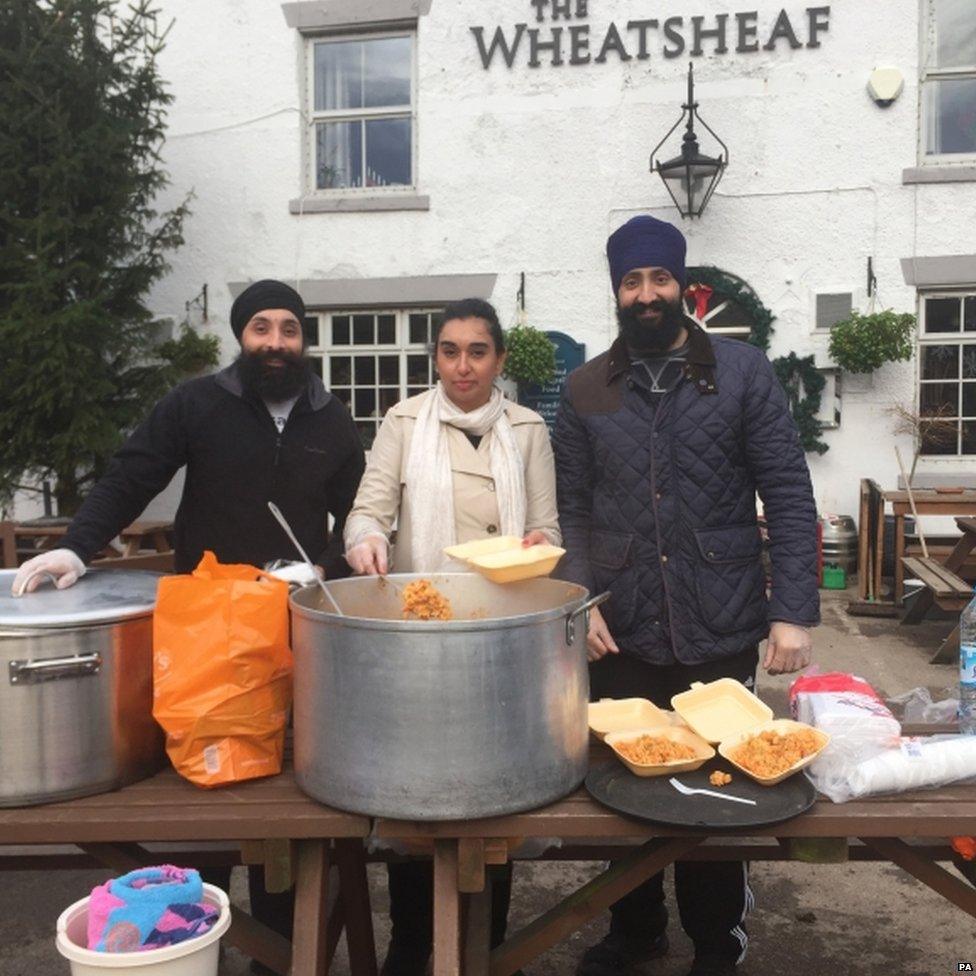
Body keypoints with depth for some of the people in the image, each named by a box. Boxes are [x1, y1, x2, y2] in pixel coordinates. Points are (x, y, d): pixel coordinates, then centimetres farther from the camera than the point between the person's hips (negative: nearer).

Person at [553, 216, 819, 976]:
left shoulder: (743, 371, -2)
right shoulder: (586, 389, 5)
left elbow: (789, 498, -5)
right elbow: (572, 509, 4)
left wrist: (794, 611, -12)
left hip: (722, 631, -2)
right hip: (621, 634, 2)